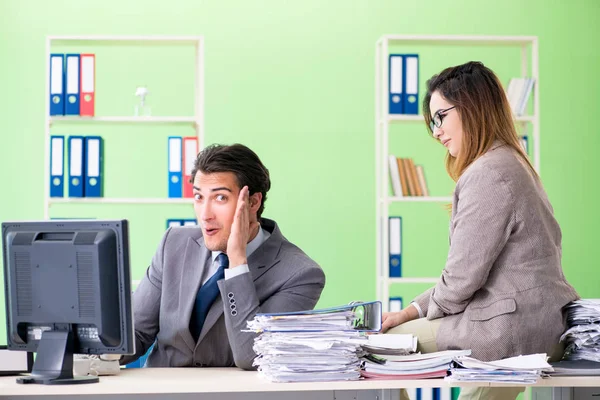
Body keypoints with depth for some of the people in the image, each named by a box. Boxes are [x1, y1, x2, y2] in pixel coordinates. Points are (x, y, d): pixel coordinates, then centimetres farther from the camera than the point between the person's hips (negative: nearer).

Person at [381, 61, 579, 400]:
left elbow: (463, 276, -17)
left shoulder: (487, 174, -17)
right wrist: (413, 310, 11)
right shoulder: (511, 163, 16)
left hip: (512, 329, -10)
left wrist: (423, 310, 3)